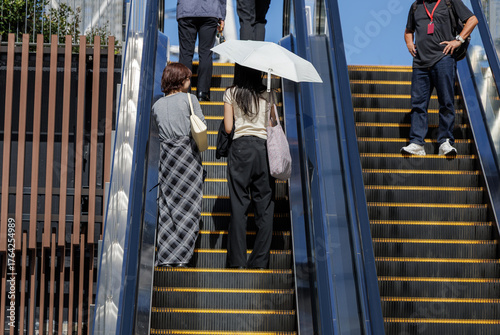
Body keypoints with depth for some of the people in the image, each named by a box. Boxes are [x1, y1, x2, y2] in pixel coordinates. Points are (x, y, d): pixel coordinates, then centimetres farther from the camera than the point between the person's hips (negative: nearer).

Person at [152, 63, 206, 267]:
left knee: (167, 205, 7)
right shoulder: (189, 99, -3)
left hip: (166, 156, 4)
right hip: (188, 153, -4)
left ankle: (164, 257, 5)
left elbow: (158, 132, 13)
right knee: (188, 204, 2)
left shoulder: (157, 105, 10)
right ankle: (180, 255, 0)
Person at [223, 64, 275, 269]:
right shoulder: (266, 94, 9)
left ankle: (238, 260, -2)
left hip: (240, 147, -1)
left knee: (238, 205, 0)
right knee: (265, 204, 3)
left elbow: (228, 128, 3)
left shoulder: (231, 93, 6)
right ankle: (260, 261, 2)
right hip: (264, 147, 1)